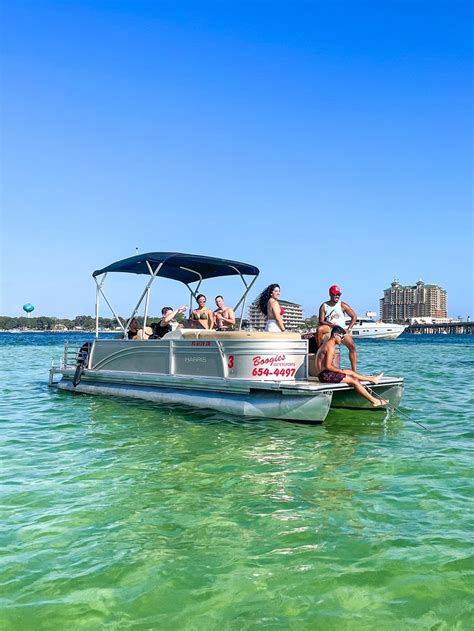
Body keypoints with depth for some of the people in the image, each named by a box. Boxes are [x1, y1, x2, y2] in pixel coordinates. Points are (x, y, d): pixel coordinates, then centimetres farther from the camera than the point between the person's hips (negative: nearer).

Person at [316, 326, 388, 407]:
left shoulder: (327, 343, 15)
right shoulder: (331, 347, -18)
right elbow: (328, 366, -23)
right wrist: (342, 371, -12)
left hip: (323, 374, 10)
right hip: (325, 375, -10)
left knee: (350, 372, 21)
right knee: (354, 380, -9)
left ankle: (372, 379, 36)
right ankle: (374, 401, -5)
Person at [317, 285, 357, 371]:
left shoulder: (342, 305, -2)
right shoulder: (324, 306, -2)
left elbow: (354, 316, 1)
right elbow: (321, 321, -7)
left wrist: (348, 329, -7)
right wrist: (332, 325, -22)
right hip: (329, 328, 0)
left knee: (352, 346, -18)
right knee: (319, 329, -35)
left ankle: (354, 370, -13)